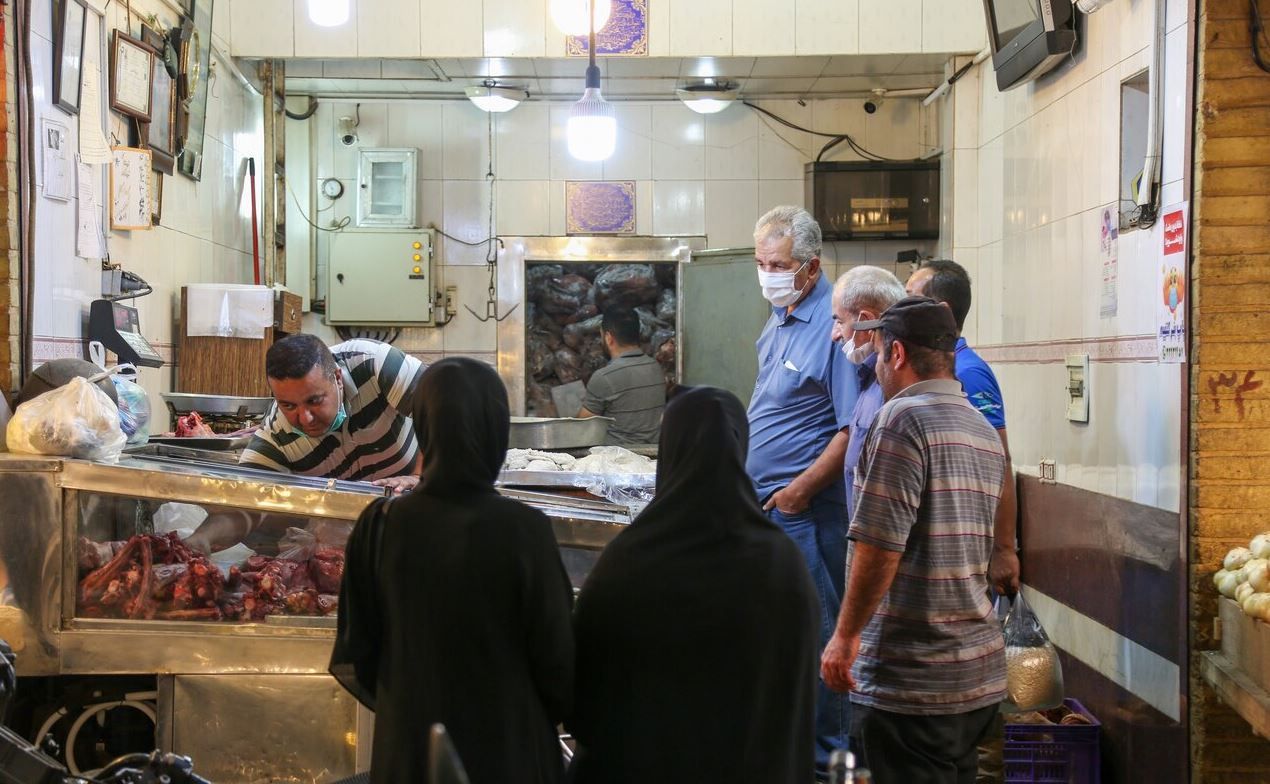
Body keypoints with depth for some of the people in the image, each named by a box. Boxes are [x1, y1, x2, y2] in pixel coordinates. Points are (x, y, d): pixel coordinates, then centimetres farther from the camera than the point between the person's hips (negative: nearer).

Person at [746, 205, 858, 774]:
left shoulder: (832, 326, -17)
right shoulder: (777, 322, 12)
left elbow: (853, 429, -20)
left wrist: (801, 489, -19)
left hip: (805, 512, -9)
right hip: (763, 503, 9)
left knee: (814, 632, 0)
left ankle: (822, 754, 12)